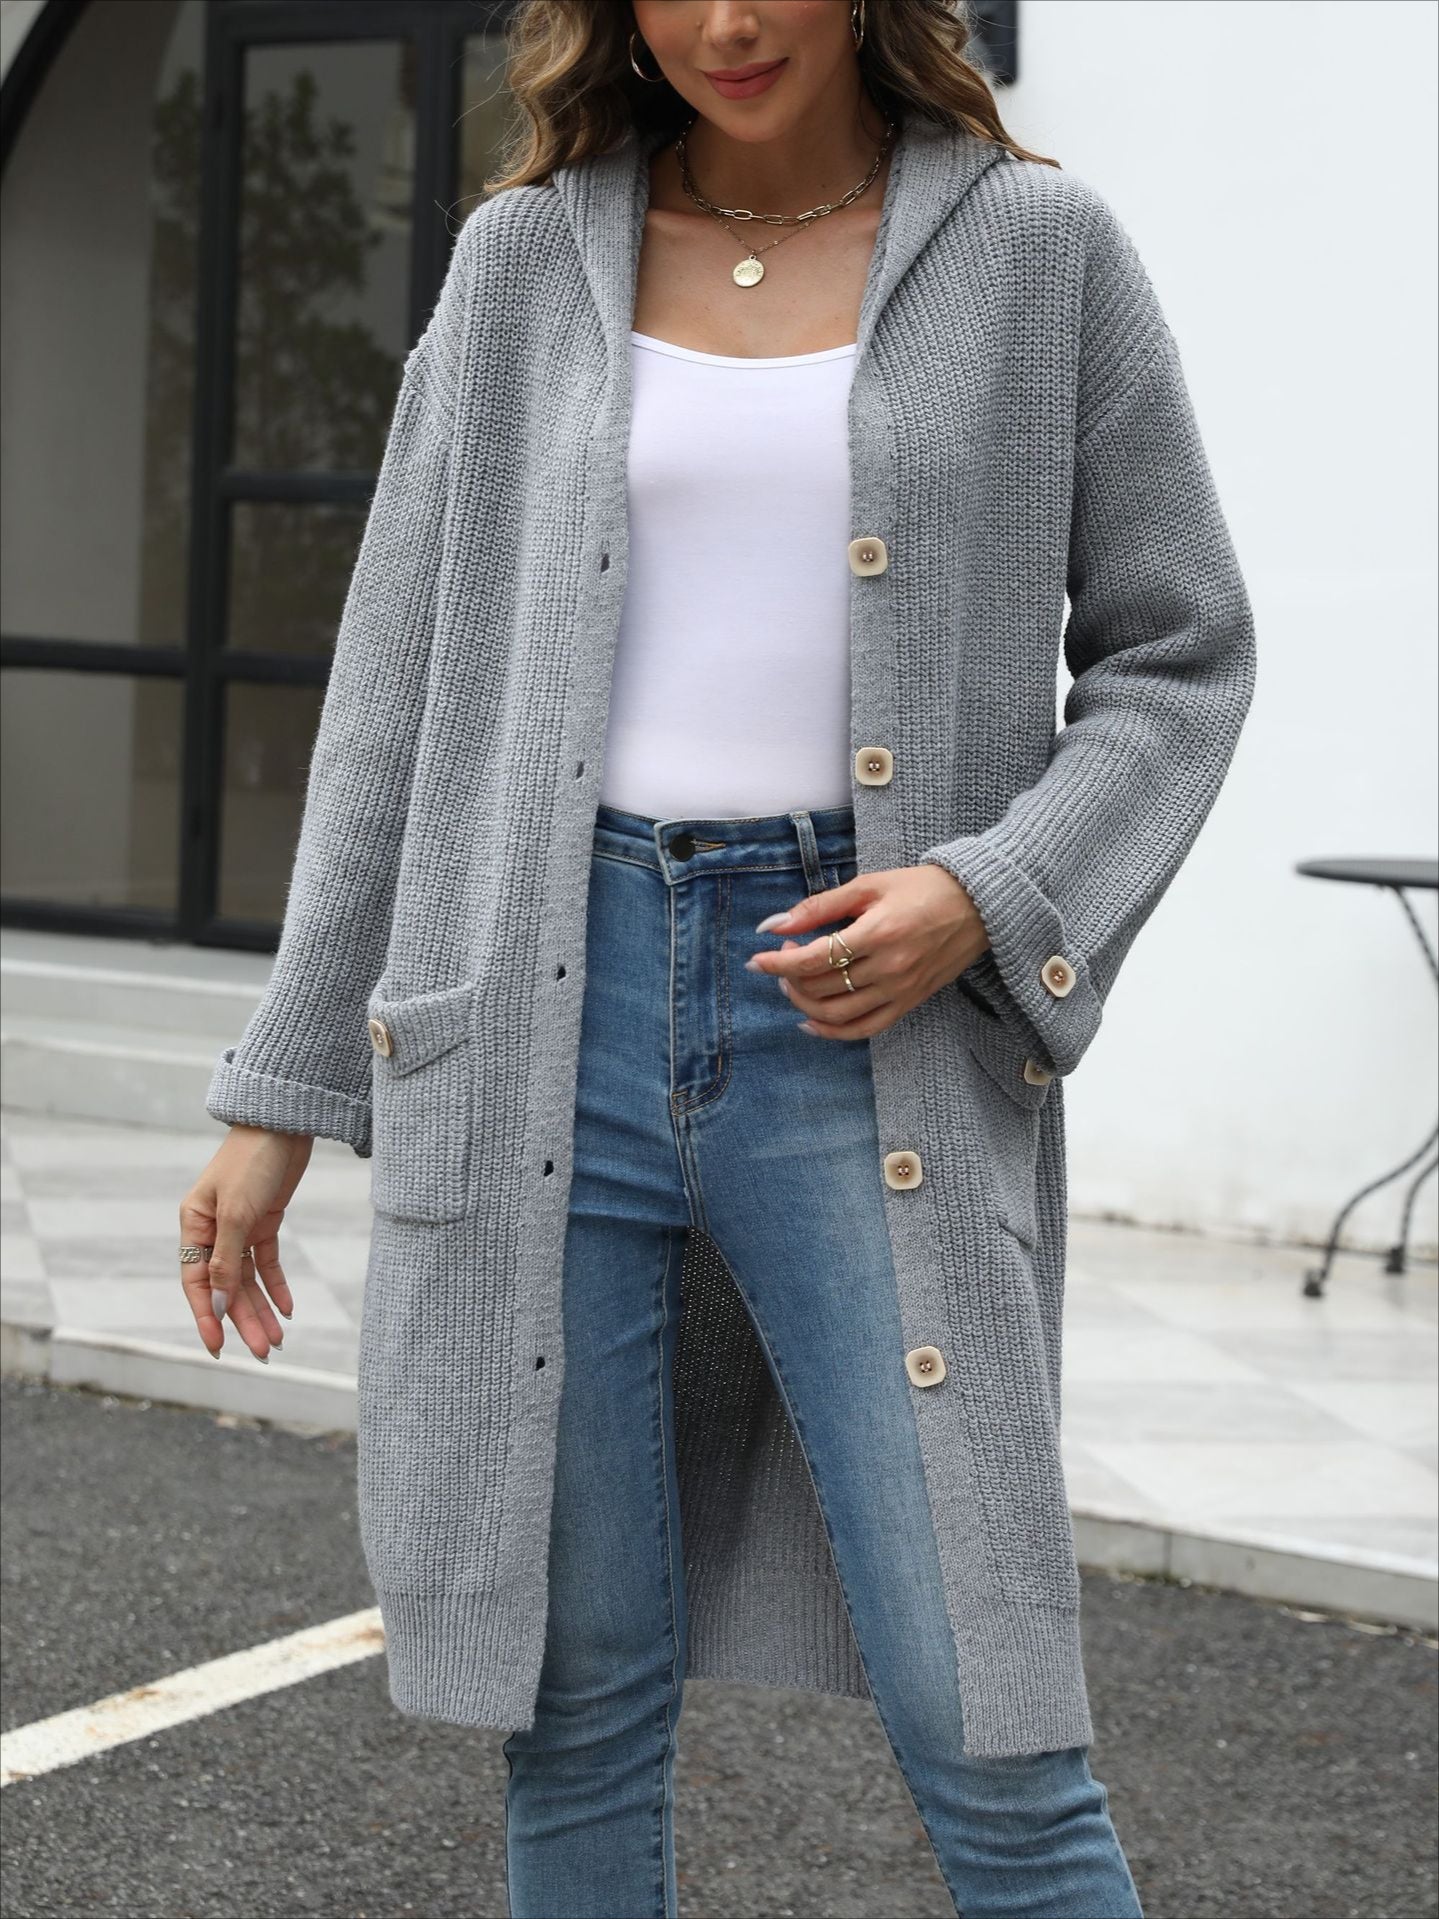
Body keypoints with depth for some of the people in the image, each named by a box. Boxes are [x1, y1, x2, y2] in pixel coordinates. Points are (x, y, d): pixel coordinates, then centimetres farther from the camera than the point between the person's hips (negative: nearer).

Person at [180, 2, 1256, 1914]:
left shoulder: (1039, 249, 4)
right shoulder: (525, 263, 9)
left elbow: (1179, 657, 6)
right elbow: (402, 684, 10)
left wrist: (989, 900, -12)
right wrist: (281, 1091, 8)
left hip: (866, 1034, -2)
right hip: (552, 1004, 2)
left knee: (990, 1737, -6)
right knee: (578, 1701, 6)